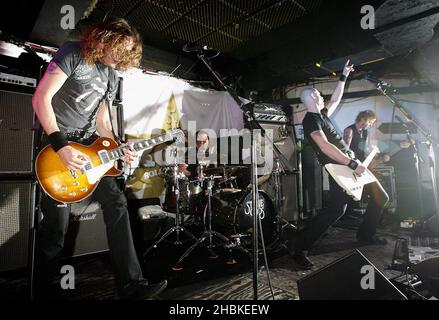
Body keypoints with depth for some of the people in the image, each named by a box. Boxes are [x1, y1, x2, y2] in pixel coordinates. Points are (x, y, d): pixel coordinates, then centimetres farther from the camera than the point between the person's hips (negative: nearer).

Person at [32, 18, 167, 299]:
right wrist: (61, 147, -21)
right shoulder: (73, 54, -5)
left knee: (117, 203, -3)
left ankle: (131, 285, 3)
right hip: (57, 141, -6)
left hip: (89, 145, 7)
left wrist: (119, 149, -2)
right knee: (58, 221, -5)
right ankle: (43, 289, 21)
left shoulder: (111, 76, 15)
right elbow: (41, 98, -13)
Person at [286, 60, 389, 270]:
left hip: (350, 162, 10)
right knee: (337, 209, -20)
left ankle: (365, 234, 29)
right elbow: (325, 147, -26)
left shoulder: (321, 115, 15)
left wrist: (344, 77, 35)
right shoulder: (311, 120, -14)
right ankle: (298, 244, -14)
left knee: (380, 197, 15)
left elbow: (335, 99, 33)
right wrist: (352, 164, -26)